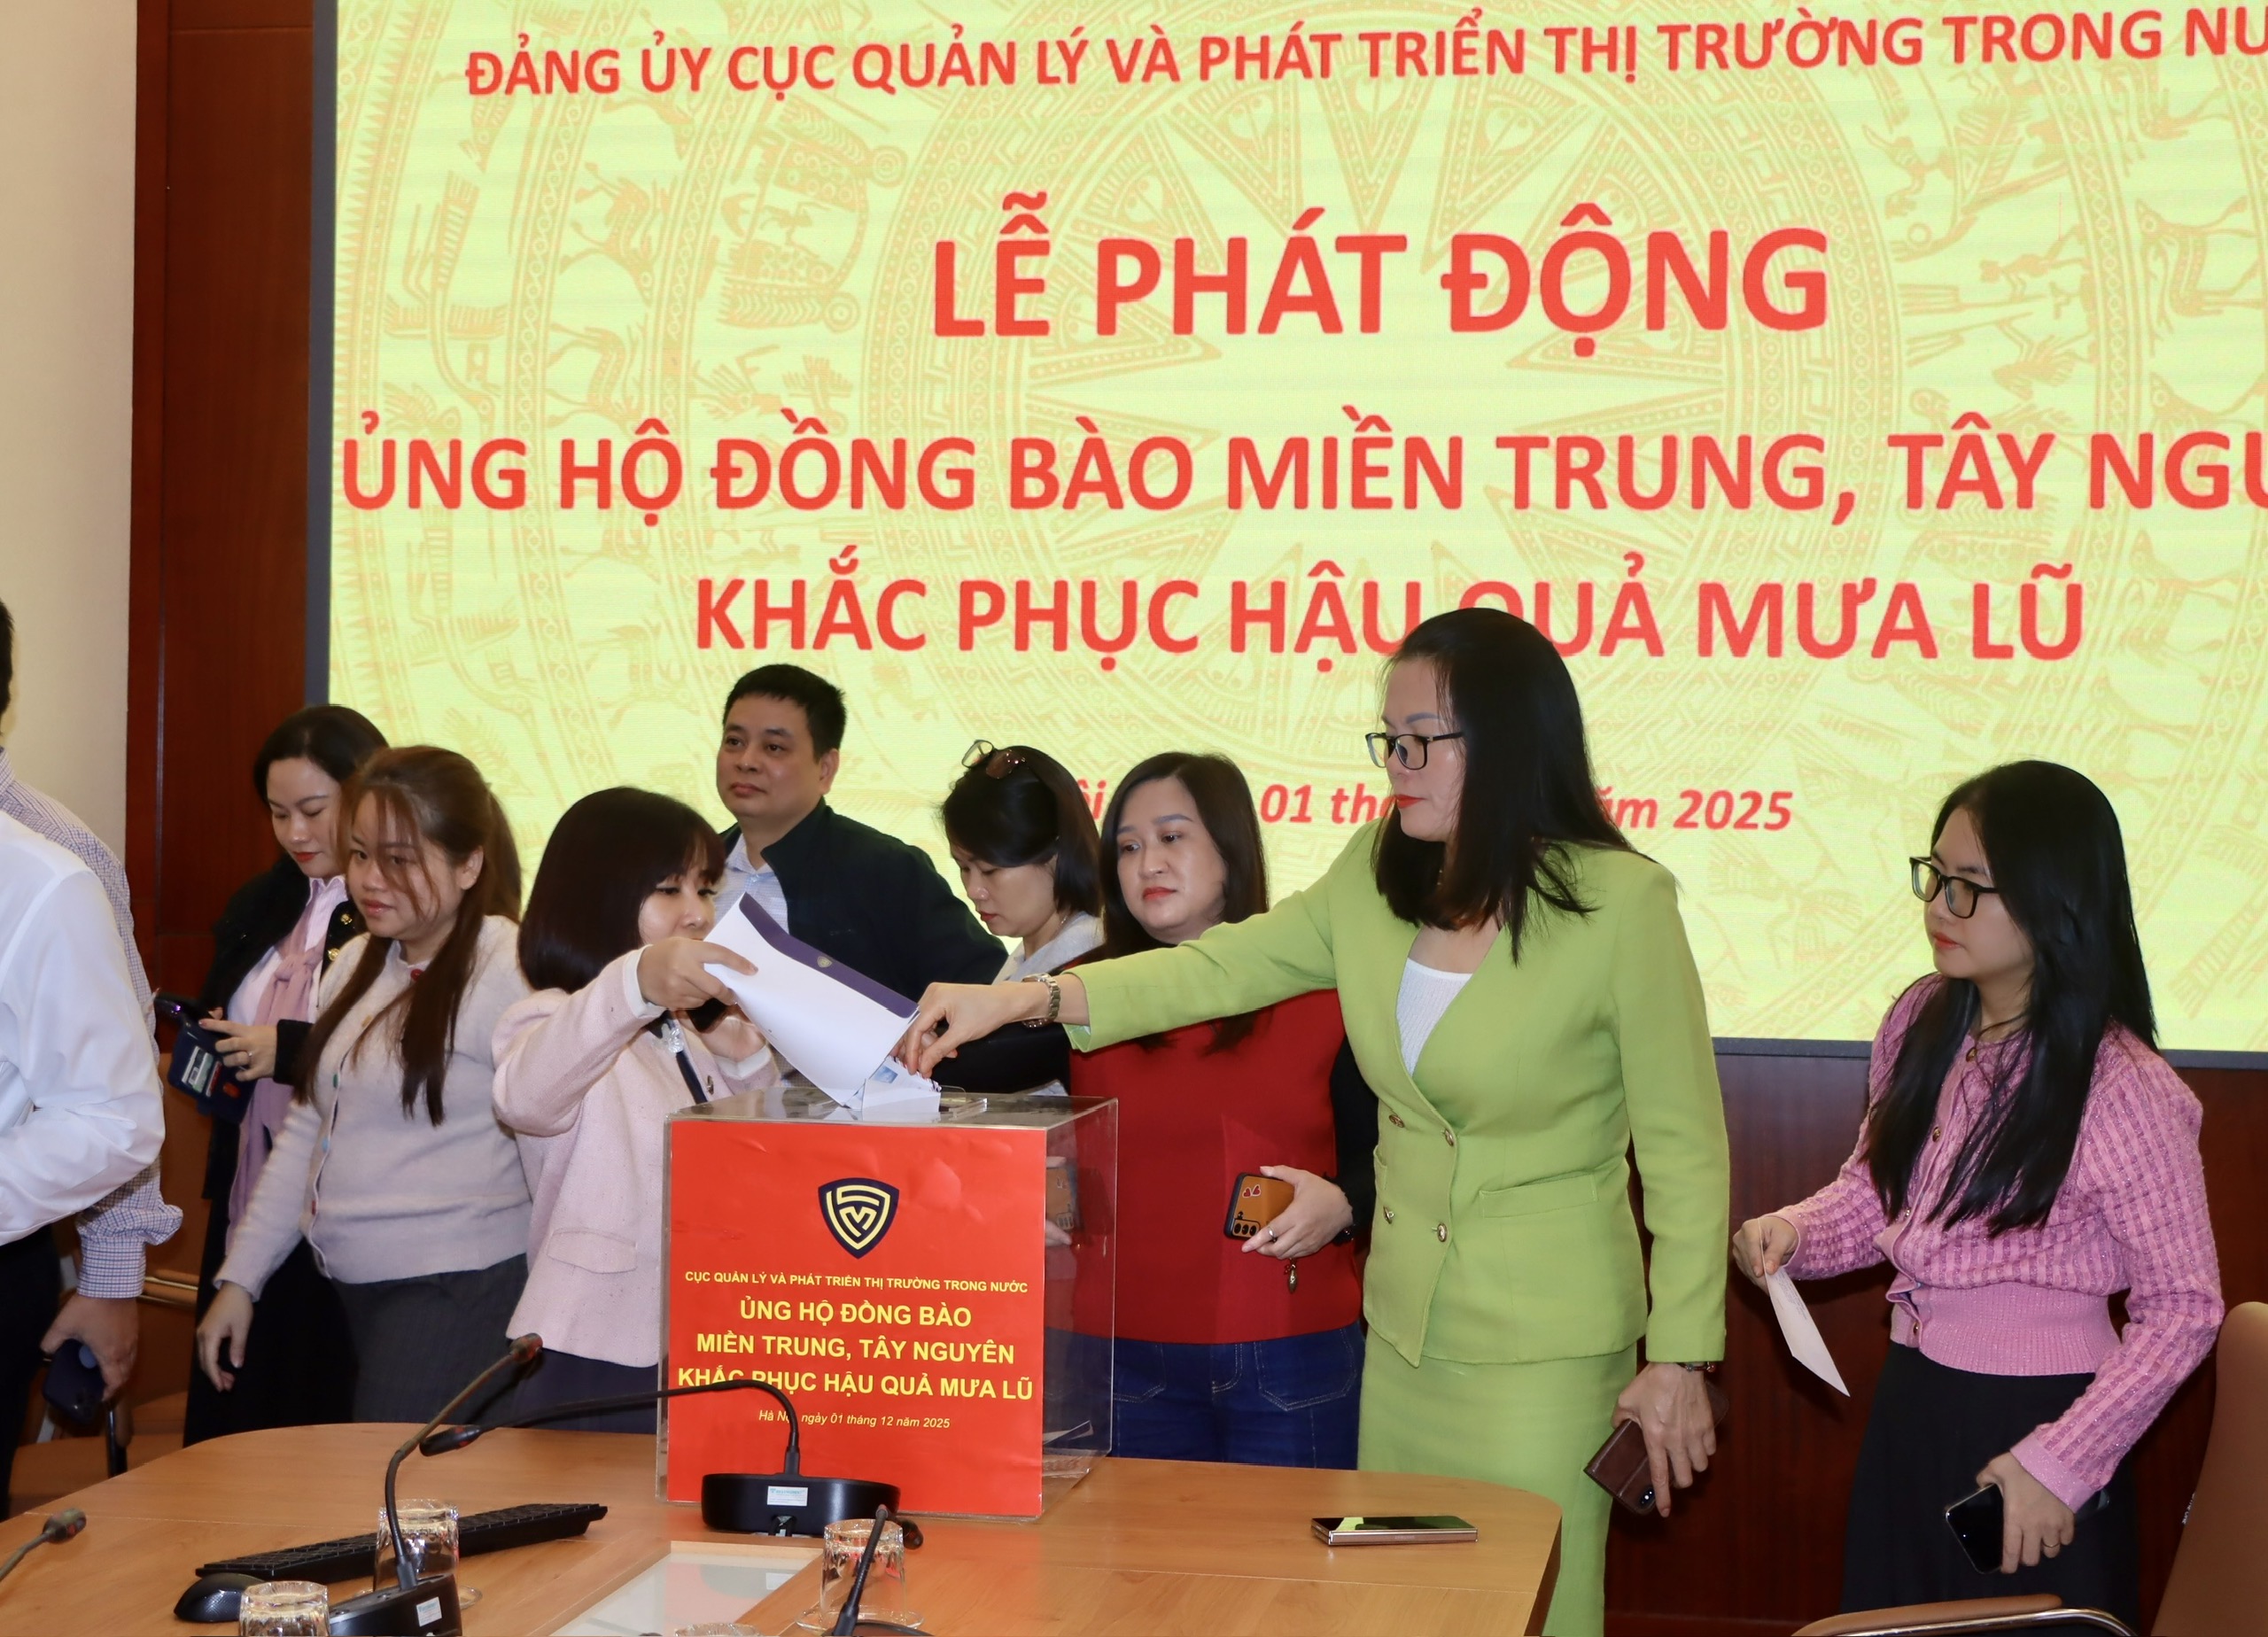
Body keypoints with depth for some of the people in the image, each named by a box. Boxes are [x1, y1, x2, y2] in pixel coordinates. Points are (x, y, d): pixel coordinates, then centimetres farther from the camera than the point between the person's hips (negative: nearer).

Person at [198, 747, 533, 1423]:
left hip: (454, 1293, -8)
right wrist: (240, 1279, 18)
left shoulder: (508, 970, -12)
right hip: (348, 1290, 8)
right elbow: (306, 1131, 19)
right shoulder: (357, 965, 12)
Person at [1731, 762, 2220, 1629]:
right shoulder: (1922, 1023, 1)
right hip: (1911, 1403, 6)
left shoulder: (2124, 1092, -18)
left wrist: (2060, 1462, -15)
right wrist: (1795, 1232, -6)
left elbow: (2182, 1309, -13)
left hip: (2036, 1419, -6)